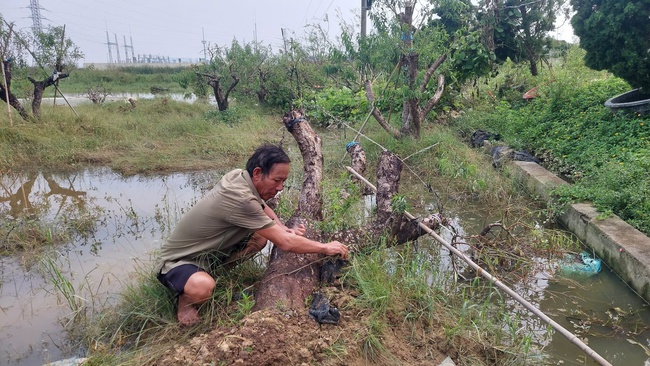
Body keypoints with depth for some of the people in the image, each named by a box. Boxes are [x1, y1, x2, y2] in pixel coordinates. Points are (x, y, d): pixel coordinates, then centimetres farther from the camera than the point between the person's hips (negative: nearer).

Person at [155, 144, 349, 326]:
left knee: (260, 238, 2)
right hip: (177, 260, -9)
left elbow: (264, 208, 13)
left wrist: (285, 230, -4)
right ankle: (186, 295, -3)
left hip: (208, 253, 9)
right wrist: (326, 247, -17)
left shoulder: (238, 176, -8)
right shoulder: (240, 199, -33)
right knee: (202, 287, -39)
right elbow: (285, 243, -29)